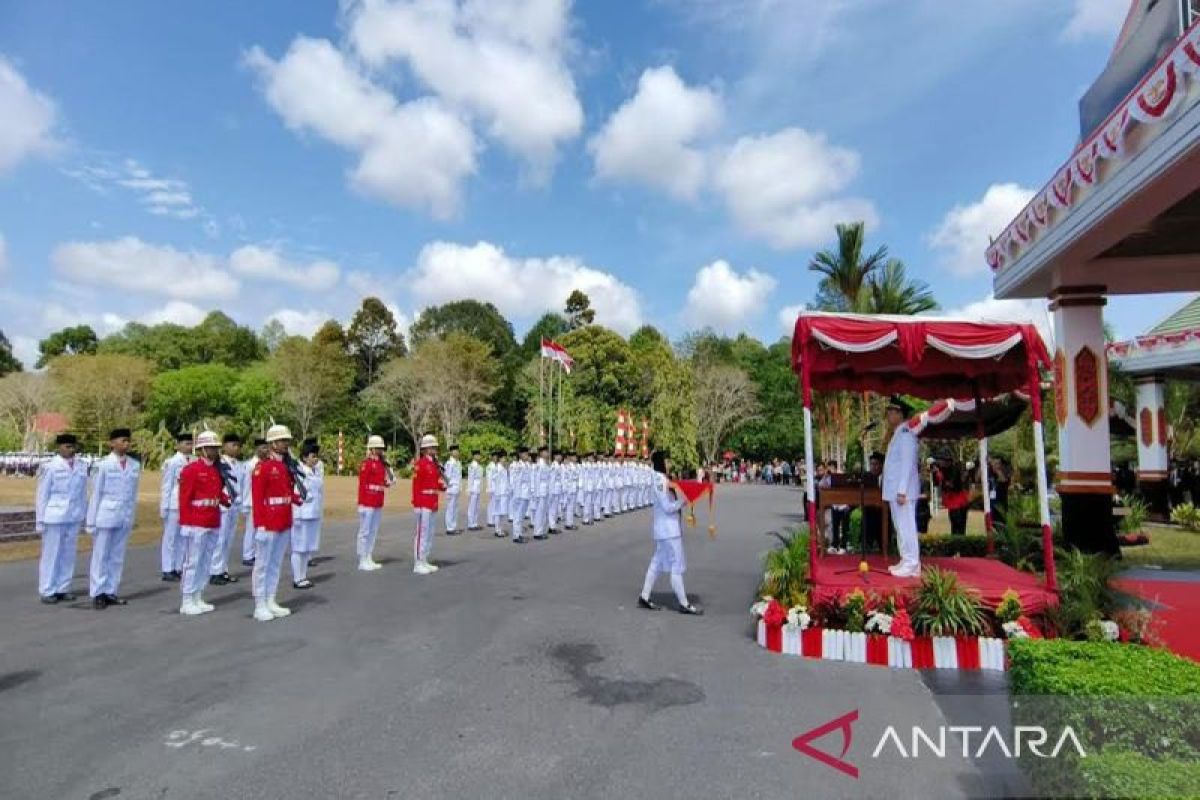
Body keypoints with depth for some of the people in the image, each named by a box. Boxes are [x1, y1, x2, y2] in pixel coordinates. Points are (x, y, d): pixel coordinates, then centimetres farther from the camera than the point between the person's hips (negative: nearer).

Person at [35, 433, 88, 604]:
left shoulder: (82, 466, 3)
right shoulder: (50, 467, -8)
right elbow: (42, 495, -5)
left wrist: (84, 514, 8)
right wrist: (40, 520, -4)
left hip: (73, 517, 4)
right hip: (54, 517, -4)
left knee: (68, 554, 9)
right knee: (51, 554, 5)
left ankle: (63, 588, 20)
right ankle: (47, 591, 15)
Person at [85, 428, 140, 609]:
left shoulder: (135, 465, 3)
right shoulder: (103, 465, -8)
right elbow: (95, 493, -4)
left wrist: (131, 517, 9)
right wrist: (91, 521, -2)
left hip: (125, 517, 4)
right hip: (106, 515, -4)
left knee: (117, 557, 9)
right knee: (100, 556, 5)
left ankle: (110, 592, 18)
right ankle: (97, 594, 13)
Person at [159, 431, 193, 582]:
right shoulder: (171, 462, -7)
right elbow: (166, 486, -6)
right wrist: (163, 508, -7)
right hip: (174, 505, -5)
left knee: (184, 538, 9)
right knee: (170, 537, 4)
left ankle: (179, 568, 18)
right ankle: (167, 570, 11)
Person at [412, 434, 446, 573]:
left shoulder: (434, 464, 14)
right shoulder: (420, 463, -12)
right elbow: (416, 486, -16)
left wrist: (442, 486, 1)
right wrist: (417, 505, -19)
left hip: (432, 504, 9)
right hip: (423, 504, -9)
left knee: (430, 534, 12)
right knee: (421, 533, -5)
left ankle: (424, 561, 19)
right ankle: (418, 564, 1)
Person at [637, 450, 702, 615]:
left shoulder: (664, 479, 11)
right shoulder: (660, 481, -19)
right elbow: (668, 507, -20)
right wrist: (685, 499, -12)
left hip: (667, 528, 10)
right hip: (668, 529, -10)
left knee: (657, 562, 15)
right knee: (677, 566, -2)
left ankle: (644, 598, 21)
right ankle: (684, 604, 6)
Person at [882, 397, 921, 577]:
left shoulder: (906, 434, -12)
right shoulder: (897, 435, 18)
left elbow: (907, 464, -18)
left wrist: (902, 491, -22)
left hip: (902, 491, -10)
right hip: (895, 491, 10)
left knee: (906, 527, -6)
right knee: (901, 527, 13)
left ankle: (911, 565, -1)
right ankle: (906, 562, 20)